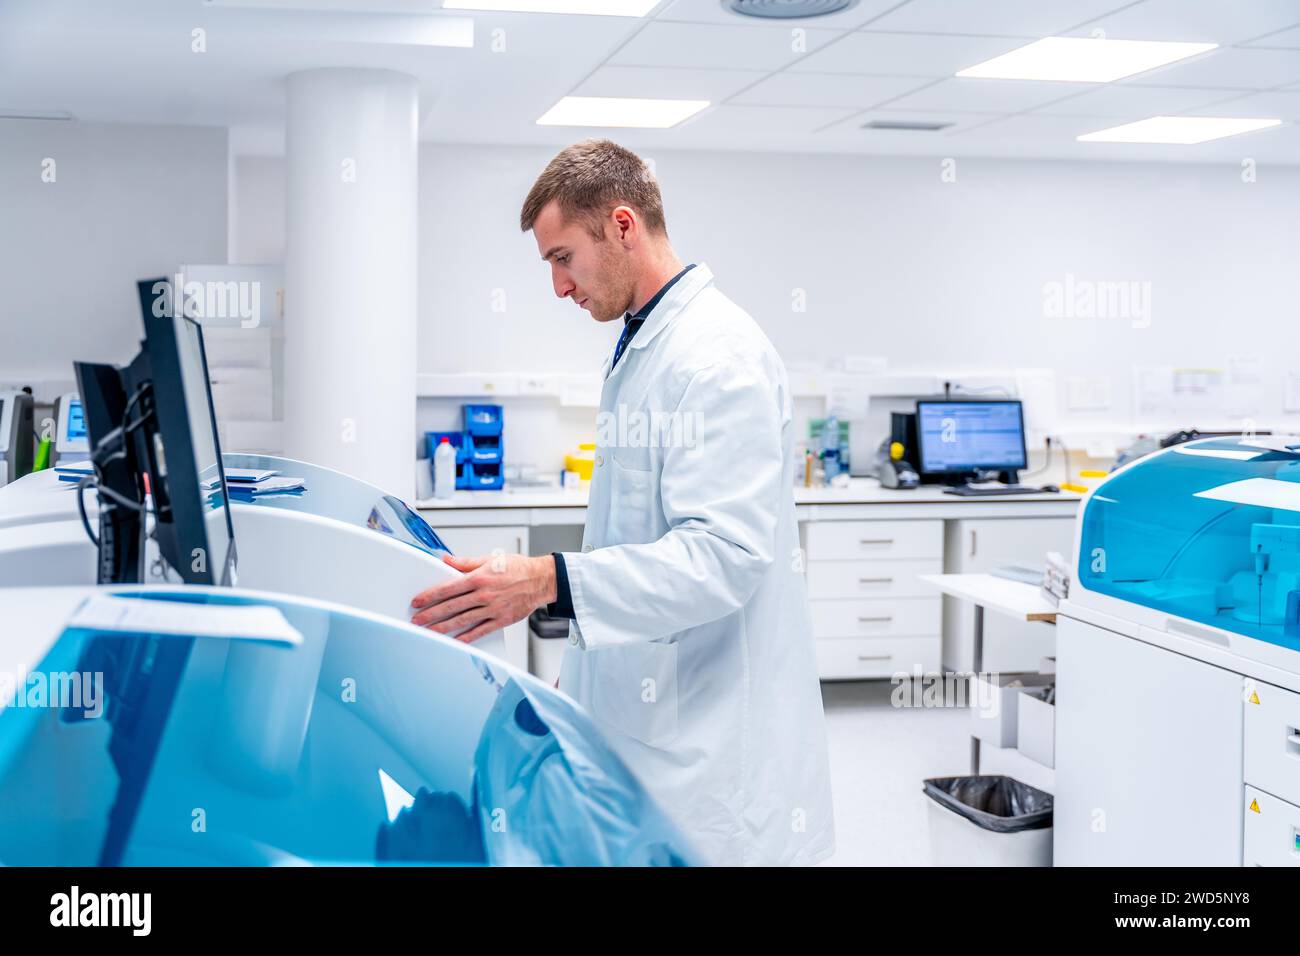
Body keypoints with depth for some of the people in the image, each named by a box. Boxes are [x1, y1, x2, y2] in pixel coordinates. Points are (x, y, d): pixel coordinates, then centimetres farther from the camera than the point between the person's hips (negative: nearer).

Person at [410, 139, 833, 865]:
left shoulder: (719, 356, -17)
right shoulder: (643, 347, 14)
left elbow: (723, 556, -26)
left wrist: (550, 583, -34)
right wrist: (582, 671, 20)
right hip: (638, 717, 9)